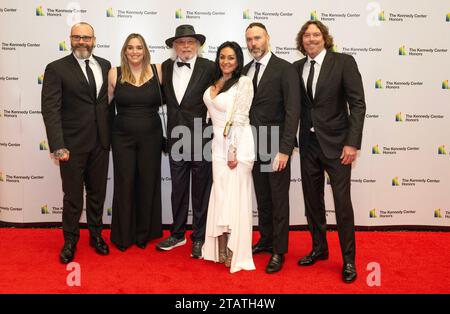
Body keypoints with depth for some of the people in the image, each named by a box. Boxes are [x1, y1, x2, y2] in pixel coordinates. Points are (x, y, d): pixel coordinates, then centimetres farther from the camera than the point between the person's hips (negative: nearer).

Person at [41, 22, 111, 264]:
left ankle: (96, 235, 34)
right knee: (73, 196, 8)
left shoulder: (105, 66, 8)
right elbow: (50, 109, -11)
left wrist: (112, 135, 8)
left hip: (100, 143, 4)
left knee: (97, 193, 15)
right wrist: (58, 146, -19)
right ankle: (70, 241, 27)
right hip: (73, 144, -3)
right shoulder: (56, 69, -5)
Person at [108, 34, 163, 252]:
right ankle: (123, 236, 21)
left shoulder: (157, 71, 0)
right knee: (124, 184, 5)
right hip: (123, 137, 0)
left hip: (151, 137, 1)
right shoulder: (115, 74, 0)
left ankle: (144, 233, 27)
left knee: (148, 183, 9)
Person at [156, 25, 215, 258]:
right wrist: (171, 131, 7)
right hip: (176, 137, 4)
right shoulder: (166, 67, 7)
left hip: (201, 137, -4)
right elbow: (165, 97, 15)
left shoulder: (209, 68, -7)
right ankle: (177, 234, 28)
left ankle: (199, 238, 21)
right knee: (178, 188, 13)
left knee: (201, 189, 7)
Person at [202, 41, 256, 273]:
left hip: (237, 145, -6)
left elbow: (240, 118, -12)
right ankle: (221, 248, 16)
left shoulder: (243, 82, -7)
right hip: (218, 144, 6)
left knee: (235, 196, -1)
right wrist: (222, 149, 9)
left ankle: (235, 252, 10)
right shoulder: (214, 84, 13)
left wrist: (234, 151, -15)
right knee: (220, 195, 7)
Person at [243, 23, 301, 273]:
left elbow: (293, 111, -14)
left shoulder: (285, 69, -9)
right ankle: (266, 239, 31)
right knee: (262, 197, 15)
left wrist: (285, 149, -20)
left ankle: (279, 251, 16)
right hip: (254, 146, 5)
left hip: (276, 146, -5)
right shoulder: (245, 71, 9)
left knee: (279, 199, 4)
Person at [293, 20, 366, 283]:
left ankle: (349, 260, 15)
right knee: (312, 200, 13)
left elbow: (358, 104, -9)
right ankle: (319, 249, 31)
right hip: (308, 143, 4)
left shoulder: (343, 62, -5)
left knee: (342, 202, 0)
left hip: (335, 143, -4)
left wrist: (353, 143, -16)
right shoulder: (297, 68, 7)